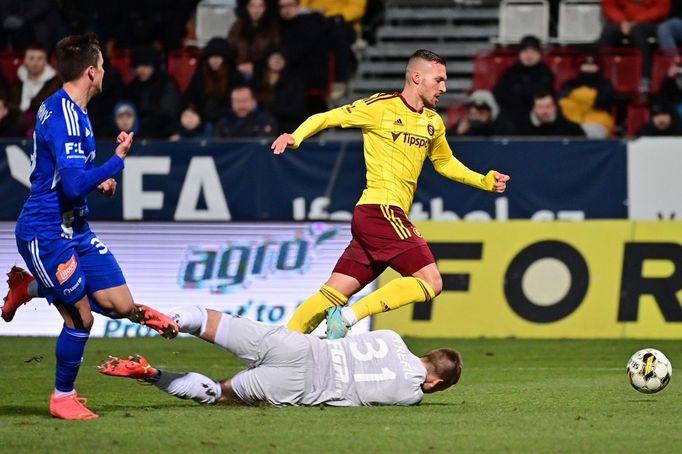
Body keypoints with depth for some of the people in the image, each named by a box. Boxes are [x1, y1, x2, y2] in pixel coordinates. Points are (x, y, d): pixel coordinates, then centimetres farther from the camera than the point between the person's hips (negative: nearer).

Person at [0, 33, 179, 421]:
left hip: (75, 227, 9)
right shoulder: (62, 117, -22)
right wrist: (117, 162, -19)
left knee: (122, 305, 4)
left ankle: (32, 287, 23)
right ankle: (63, 398, 15)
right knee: (81, 317, -6)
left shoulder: (71, 111, 10)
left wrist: (99, 180, 12)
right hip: (46, 233, -9)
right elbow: (73, 185, -29)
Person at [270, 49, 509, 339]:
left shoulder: (433, 123, 19)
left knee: (334, 294, 5)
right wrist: (295, 137, -20)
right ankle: (348, 316, -19)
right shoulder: (381, 107, -4)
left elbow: (445, 163, 35)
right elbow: (326, 118, -2)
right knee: (430, 282, -17)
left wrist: (485, 182, 24)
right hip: (380, 209, -8)